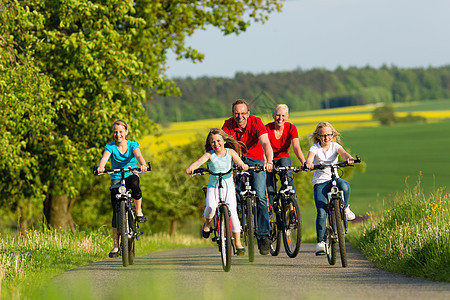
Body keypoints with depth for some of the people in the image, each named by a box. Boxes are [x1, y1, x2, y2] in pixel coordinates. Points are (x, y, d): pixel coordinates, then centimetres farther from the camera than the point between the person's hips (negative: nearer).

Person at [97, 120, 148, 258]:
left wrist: (143, 165, -47)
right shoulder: (110, 147, -5)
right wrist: (100, 167, -48)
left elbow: (138, 155, -24)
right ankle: (116, 245, -1)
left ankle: (139, 212, -19)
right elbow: (105, 157, -24)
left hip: (131, 175, -1)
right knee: (116, 212, -7)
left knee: (135, 183, -39)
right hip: (116, 179, 1)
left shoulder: (132, 145, -4)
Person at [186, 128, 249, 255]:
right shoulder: (210, 154, -6)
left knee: (232, 212, -12)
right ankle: (207, 223, 8)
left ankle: (238, 243, -1)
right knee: (211, 206, -28)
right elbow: (200, 161, -24)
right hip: (213, 186, -1)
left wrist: (243, 165, -43)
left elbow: (238, 159, -18)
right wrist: (191, 167, -46)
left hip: (228, 186, 1)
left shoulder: (230, 152, -1)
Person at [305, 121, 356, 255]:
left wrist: (349, 158, -42)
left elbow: (342, 153, -17)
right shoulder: (315, 148, -2)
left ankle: (345, 208, -6)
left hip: (334, 179, 2)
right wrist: (309, 163, -48)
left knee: (344, 186, -36)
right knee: (321, 212, -15)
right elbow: (310, 156, -23)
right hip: (320, 182, -1)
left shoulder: (335, 146, 4)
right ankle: (320, 242, -4)